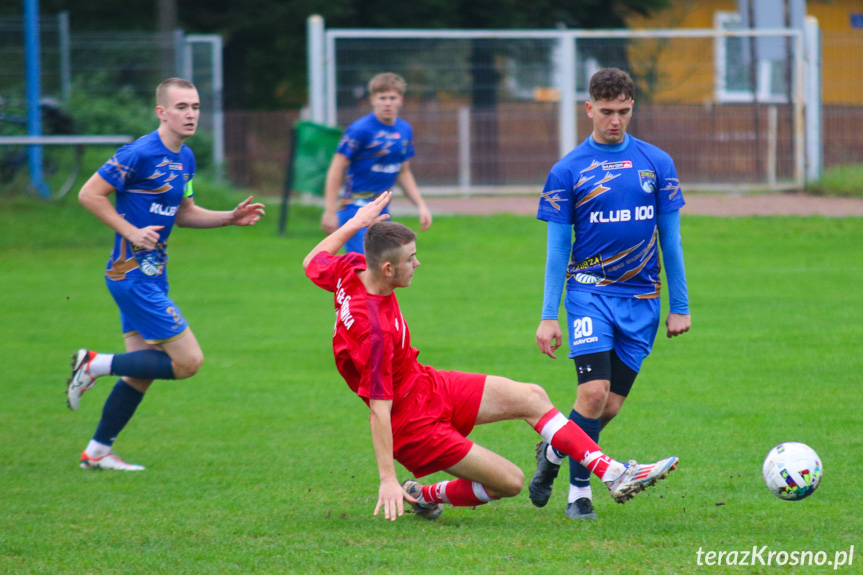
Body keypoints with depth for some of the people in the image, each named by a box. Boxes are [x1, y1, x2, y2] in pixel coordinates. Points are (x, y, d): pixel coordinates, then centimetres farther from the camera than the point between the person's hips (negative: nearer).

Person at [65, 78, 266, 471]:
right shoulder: (140, 154, -16)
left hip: (151, 274, 9)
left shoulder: (185, 158, 12)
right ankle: (96, 365, -2)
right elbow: (90, 194, -14)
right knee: (188, 360, -11)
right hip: (132, 273, -9)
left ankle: (97, 452, 20)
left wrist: (231, 218, 11)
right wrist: (132, 232, -19)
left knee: (141, 372, 12)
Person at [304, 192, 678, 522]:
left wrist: (357, 222, 19)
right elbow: (378, 409, -32)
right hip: (415, 422, -10)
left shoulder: (351, 270, -9)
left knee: (531, 397, 2)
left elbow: (312, 263, 15)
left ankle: (612, 473, 4)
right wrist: (388, 479, -30)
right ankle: (423, 495, 14)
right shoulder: (375, 331, -34)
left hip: (429, 386, 10)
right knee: (509, 482, -7)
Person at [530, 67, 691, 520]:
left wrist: (680, 307, 9)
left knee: (610, 407, 2)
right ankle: (579, 490, 5)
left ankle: (554, 452, 29)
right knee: (594, 394, -16)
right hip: (589, 292, -3)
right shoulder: (568, 171, -1)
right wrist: (548, 317, -2)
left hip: (642, 299, 3)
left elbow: (670, 238, 10)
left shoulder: (657, 163, 5)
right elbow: (557, 248, 2)